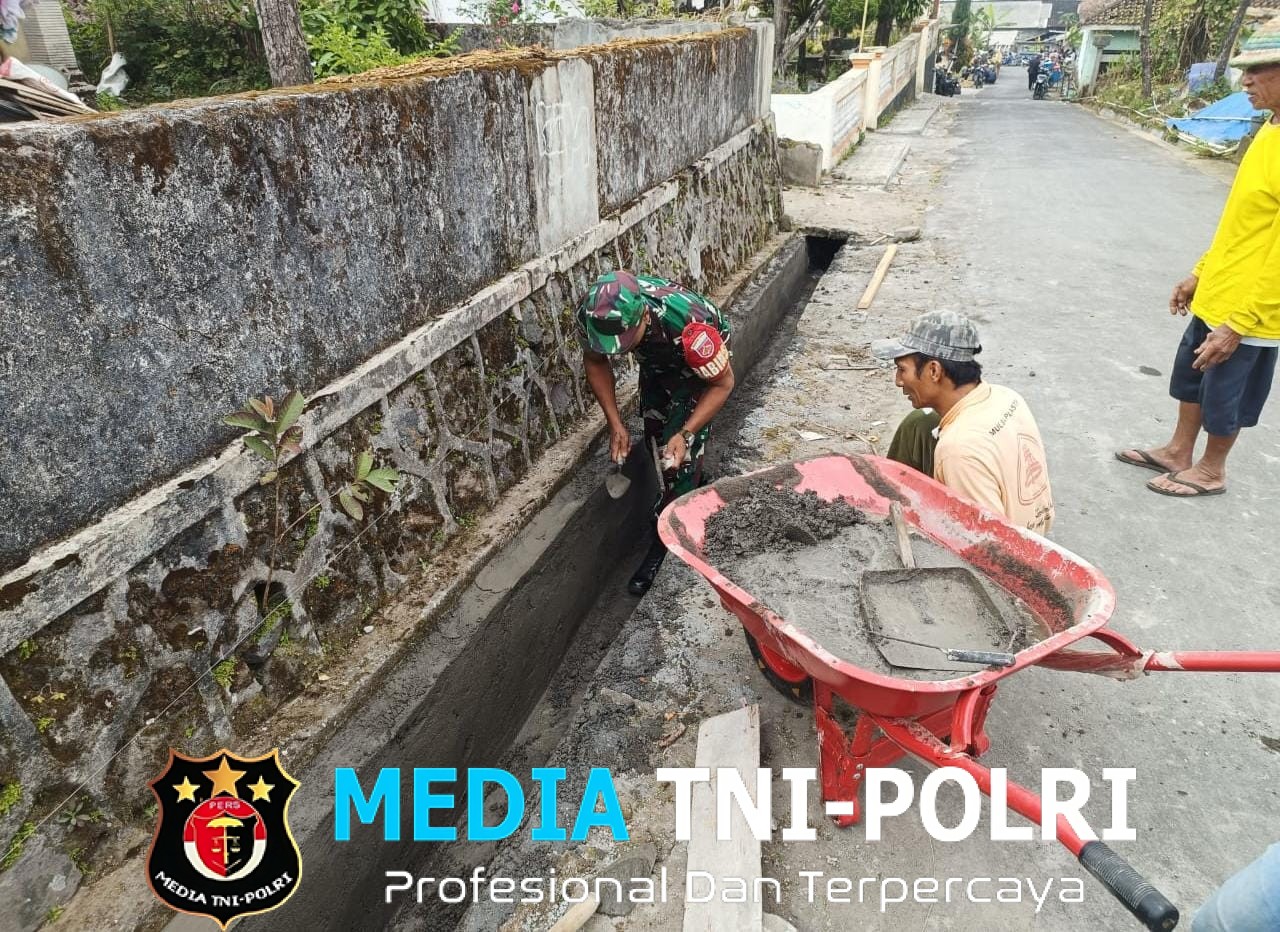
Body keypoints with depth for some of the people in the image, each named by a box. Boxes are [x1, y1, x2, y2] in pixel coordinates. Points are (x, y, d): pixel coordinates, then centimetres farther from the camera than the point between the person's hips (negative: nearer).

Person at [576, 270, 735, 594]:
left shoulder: (689, 322, -44)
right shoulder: (593, 315, -32)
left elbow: (722, 384, -27)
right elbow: (594, 361, -10)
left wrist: (685, 434, -35)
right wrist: (615, 423, -17)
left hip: (701, 365, -5)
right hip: (656, 365, 5)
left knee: (679, 455, -11)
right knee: (656, 442, 11)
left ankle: (663, 543, 3)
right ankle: (697, 492, 39)